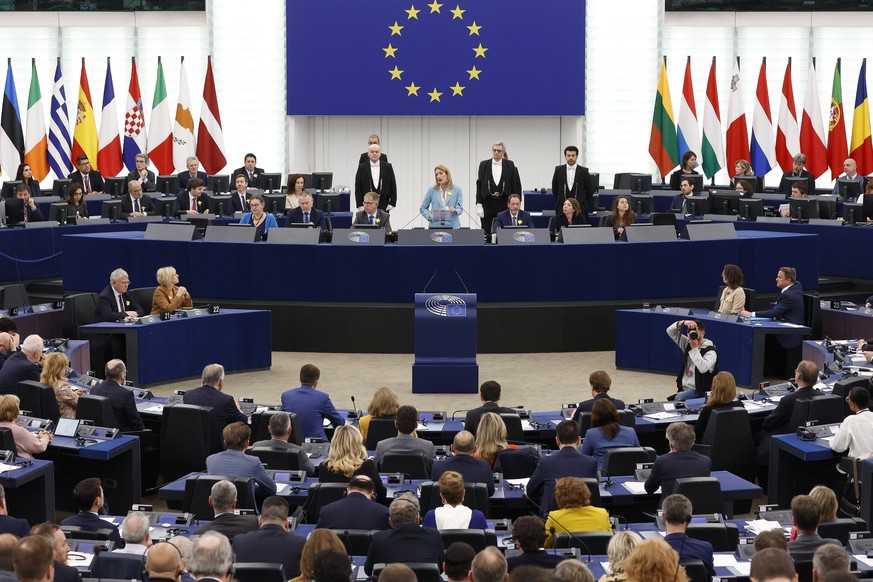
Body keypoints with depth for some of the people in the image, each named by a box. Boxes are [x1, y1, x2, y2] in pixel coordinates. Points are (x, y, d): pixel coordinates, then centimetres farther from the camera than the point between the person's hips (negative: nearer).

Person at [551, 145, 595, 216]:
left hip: (579, 208, -1)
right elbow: (554, 189, 15)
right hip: (562, 208, 1)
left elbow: (590, 191, 7)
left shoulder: (583, 171, 0)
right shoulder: (559, 170, 4)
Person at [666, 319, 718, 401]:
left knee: (678, 398, -31)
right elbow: (670, 331, 7)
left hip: (698, 391, -6)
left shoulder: (710, 351, -9)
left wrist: (694, 349, -20)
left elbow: (703, 368, -27)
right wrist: (683, 322, -11)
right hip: (683, 389, 6)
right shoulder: (687, 344, 10)